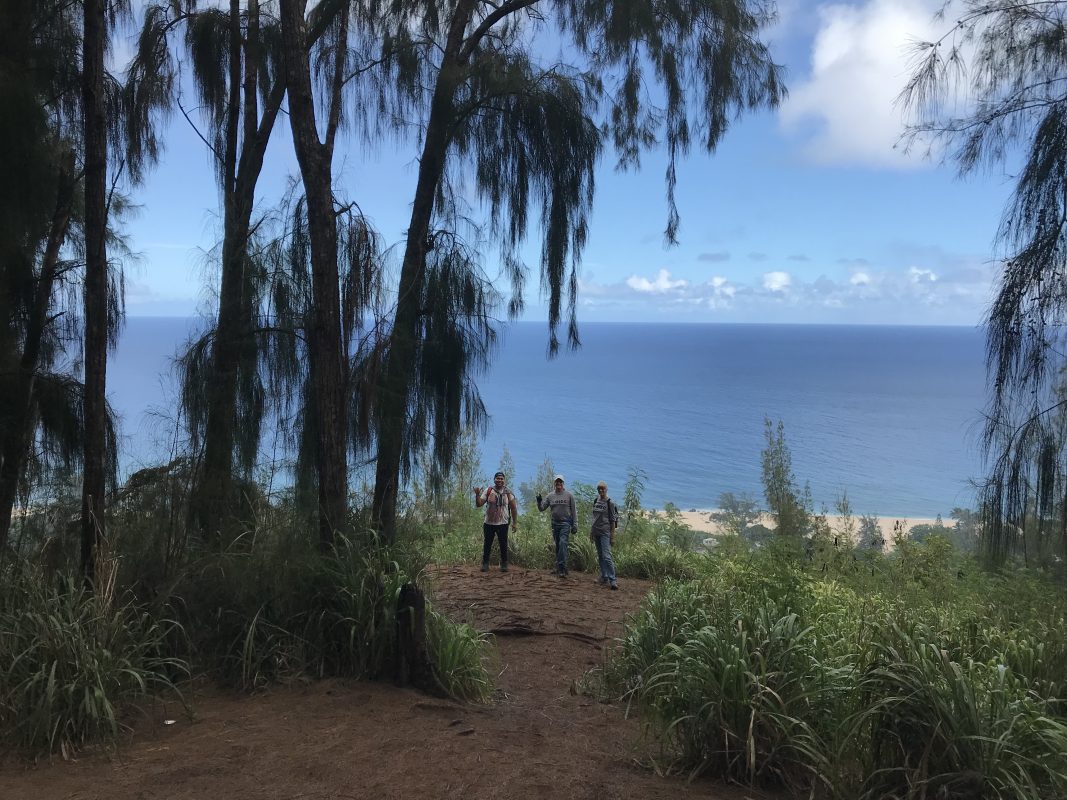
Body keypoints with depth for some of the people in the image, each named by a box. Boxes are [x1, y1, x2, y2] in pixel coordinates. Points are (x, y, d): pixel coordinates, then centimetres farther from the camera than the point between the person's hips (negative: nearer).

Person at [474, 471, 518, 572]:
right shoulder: (488, 491, 0)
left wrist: (514, 523, 1)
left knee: (503, 545, 6)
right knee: (487, 545, 5)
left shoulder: (508, 492, 0)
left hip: (503, 523, 0)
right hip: (489, 523, 0)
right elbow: (479, 504, 0)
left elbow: (513, 508, 4)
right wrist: (477, 494, -17)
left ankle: (504, 565, 17)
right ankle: (485, 564, 15)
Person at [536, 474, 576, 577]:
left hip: (566, 523, -4)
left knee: (563, 543, -18)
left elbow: (574, 511, 2)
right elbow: (541, 508, 9)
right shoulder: (550, 496, 10)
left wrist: (575, 525, -3)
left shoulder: (569, 495, 2)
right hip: (555, 523, 4)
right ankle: (559, 567, 15)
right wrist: (539, 502, -13)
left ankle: (561, 567, -22)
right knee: (558, 546, 8)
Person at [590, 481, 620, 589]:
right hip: (596, 532, 7)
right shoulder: (596, 501, 12)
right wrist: (591, 532, 16)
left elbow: (613, 520, -8)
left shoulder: (610, 503, -6)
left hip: (605, 532, -7)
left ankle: (613, 580, -14)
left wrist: (613, 536, -11)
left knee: (606, 556, -15)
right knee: (600, 556, 9)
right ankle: (604, 578, 16)